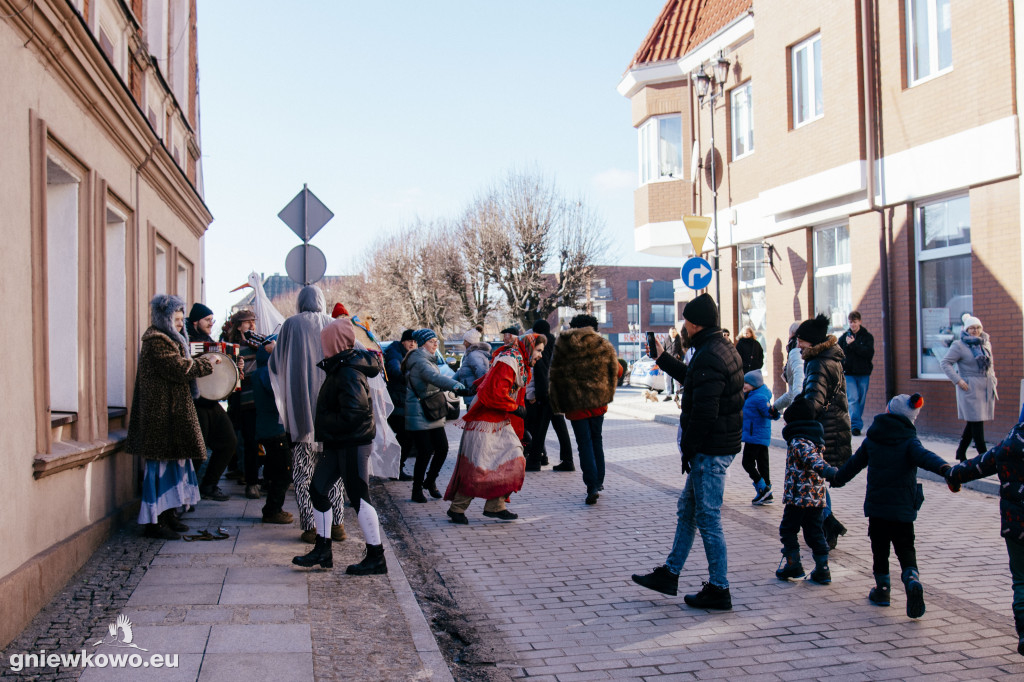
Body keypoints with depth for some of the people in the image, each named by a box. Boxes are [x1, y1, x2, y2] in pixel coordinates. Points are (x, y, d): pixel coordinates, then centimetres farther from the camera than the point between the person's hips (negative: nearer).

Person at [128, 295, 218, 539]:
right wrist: (208, 362, -9)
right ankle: (153, 521, -3)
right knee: (160, 462, -7)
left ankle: (168, 514, 20)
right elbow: (180, 369, -20)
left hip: (172, 412, 11)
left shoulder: (168, 339, 20)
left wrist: (204, 363, 7)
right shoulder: (156, 341, -14)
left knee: (173, 461, 13)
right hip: (162, 415, -11)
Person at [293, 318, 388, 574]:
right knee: (318, 489, 12)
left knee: (358, 498, -4)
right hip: (337, 443, 10)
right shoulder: (340, 367, 11)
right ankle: (323, 550, 22)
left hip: (353, 444, -10)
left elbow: (353, 414, -27)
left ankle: (376, 558, 6)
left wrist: (323, 423, -16)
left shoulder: (349, 373, -20)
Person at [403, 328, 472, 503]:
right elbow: (435, 378, -34)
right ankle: (417, 490, 7)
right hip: (419, 414, -9)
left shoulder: (428, 360, 18)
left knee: (442, 448, 4)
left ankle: (430, 481, 23)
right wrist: (457, 387, -47)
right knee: (425, 452, -8)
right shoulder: (419, 361, -16)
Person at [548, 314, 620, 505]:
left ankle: (592, 487, -10)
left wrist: (557, 405, 10)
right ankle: (599, 481, 25)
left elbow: (554, 376, 2)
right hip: (598, 400, 2)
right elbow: (615, 371, 9)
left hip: (575, 402, -2)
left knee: (584, 443, 0)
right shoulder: (604, 345, 2)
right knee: (597, 439, 18)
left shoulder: (562, 346, 0)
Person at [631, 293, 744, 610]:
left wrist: (688, 450, -15)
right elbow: (693, 380, 27)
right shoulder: (723, 348, 11)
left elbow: (704, 413, -25)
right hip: (718, 446, 11)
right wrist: (663, 358, 32)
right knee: (687, 510, 18)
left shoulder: (708, 358, -22)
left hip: (710, 450, -11)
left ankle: (719, 590, 10)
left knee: (708, 518, 0)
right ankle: (669, 574, 28)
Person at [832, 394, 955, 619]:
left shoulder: (872, 440, 6)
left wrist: (837, 479, 32)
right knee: (905, 548, 6)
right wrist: (943, 467, -41)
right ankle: (912, 580, -19)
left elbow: (854, 464, 17)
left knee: (879, 548, 14)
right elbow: (925, 457, -24)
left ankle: (882, 589, 18)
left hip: (876, 506, 1)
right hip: (903, 507, -1)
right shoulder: (909, 441, -3)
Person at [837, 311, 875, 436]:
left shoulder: (867, 336, 3)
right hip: (849, 373, 0)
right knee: (853, 398, -13)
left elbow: (869, 353, -12)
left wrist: (853, 344, -16)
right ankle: (856, 425, -14)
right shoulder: (844, 337, 6)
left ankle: (855, 425, 17)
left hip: (863, 374, 1)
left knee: (861, 400, 6)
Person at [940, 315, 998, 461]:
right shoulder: (959, 345, -7)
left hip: (986, 387, 6)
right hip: (970, 388, -6)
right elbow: (944, 363, -9)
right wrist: (957, 380, -16)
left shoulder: (986, 343, 13)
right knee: (976, 421, -8)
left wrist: (992, 379, 14)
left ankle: (961, 451, 21)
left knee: (973, 422, 9)